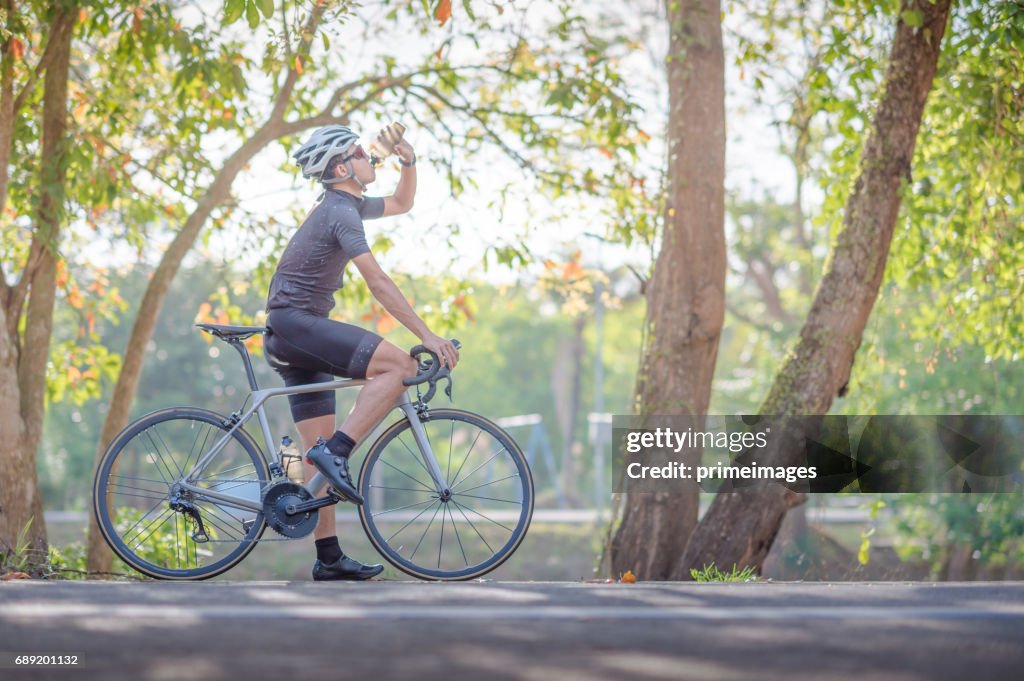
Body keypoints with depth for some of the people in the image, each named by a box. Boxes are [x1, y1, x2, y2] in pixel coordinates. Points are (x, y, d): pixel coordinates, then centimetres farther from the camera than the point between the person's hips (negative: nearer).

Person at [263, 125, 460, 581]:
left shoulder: (346, 205, 17)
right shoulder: (341, 213, -13)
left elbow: (402, 204, 33)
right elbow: (378, 283, -21)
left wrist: (409, 162, 14)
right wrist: (427, 336, -23)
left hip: (290, 337, 10)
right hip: (295, 322, -10)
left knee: (321, 449, 5)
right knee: (398, 365, -23)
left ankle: (328, 559, 4)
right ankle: (335, 451, -22)